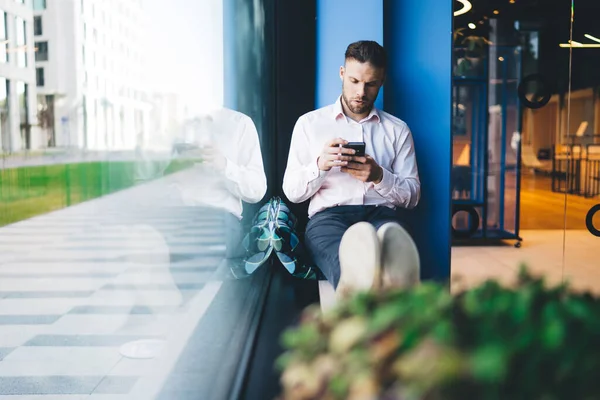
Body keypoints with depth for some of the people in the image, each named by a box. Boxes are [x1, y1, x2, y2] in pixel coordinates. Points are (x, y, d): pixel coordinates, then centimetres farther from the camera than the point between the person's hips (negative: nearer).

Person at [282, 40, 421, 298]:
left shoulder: (398, 130, 21)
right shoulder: (309, 123, 18)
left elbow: (413, 196, 16)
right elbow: (291, 192, 13)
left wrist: (379, 176, -5)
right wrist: (320, 165, -8)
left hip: (380, 214, 1)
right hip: (328, 215, -1)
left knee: (393, 238, -42)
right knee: (343, 256, -43)